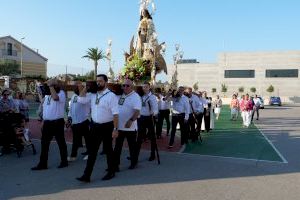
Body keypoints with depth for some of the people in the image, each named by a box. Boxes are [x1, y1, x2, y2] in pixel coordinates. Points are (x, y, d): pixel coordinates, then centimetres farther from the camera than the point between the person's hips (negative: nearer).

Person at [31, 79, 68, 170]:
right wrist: (43, 121, 18)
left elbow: (55, 97, -33)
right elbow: (45, 108, 21)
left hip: (57, 122, -7)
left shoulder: (61, 93, -9)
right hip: (47, 122, 7)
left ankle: (64, 161, 18)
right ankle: (43, 163, 15)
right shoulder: (47, 94, 14)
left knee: (61, 142, 5)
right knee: (44, 143, 8)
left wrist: (51, 85, -23)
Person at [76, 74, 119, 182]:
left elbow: (115, 114, -16)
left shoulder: (111, 96, -12)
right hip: (95, 126, 5)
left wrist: (115, 129, -20)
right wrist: (86, 87, 0)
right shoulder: (93, 95, 7)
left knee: (108, 149, 9)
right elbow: (80, 100, 5)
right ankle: (87, 175, 11)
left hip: (106, 126, -5)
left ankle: (111, 172, 27)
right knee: (92, 151, 7)